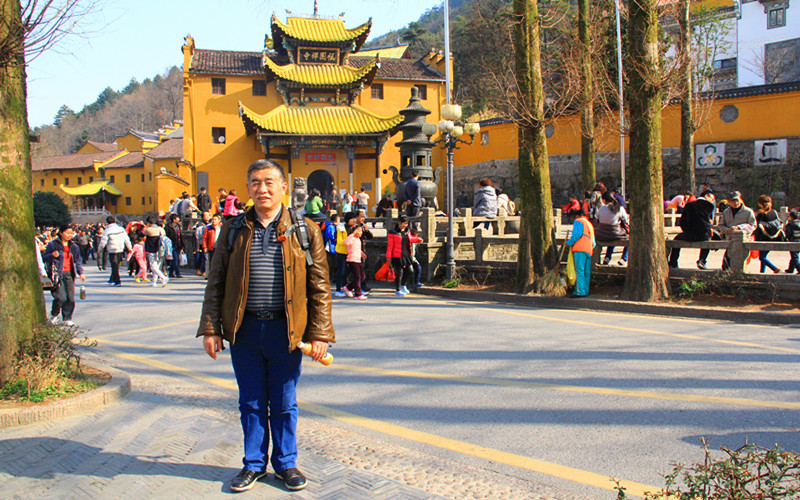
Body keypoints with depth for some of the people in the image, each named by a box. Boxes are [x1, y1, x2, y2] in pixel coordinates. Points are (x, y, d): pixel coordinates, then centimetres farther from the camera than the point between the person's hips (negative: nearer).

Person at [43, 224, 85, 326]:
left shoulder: (74, 246, 12)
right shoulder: (53, 244, -1)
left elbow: (77, 261, 17)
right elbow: (44, 258, 0)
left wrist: (80, 273, 5)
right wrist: (52, 255, -21)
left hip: (69, 274, 4)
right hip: (56, 274, -4)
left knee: (70, 298, 0)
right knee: (61, 297, -12)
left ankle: (67, 319, 11)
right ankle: (53, 315, 14)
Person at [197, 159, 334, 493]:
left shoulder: (304, 231, 1)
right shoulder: (233, 230, 6)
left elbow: (320, 286, 0)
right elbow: (215, 282, 8)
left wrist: (319, 334, -6)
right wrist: (210, 328, 1)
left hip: (286, 330, -1)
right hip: (244, 329, 2)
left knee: (284, 403, 11)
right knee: (251, 402, 13)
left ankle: (286, 463, 29)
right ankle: (254, 464, 30)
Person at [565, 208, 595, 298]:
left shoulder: (578, 221, 4)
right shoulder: (589, 224, 30)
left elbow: (577, 234, -13)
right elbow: (593, 242, 27)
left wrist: (569, 242, -3)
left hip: (580, 250, -8)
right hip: (589, 251, 8)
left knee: (579, 271, -11)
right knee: (586, 272, 7)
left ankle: (580, 291, -17)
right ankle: (585, 291, 6)